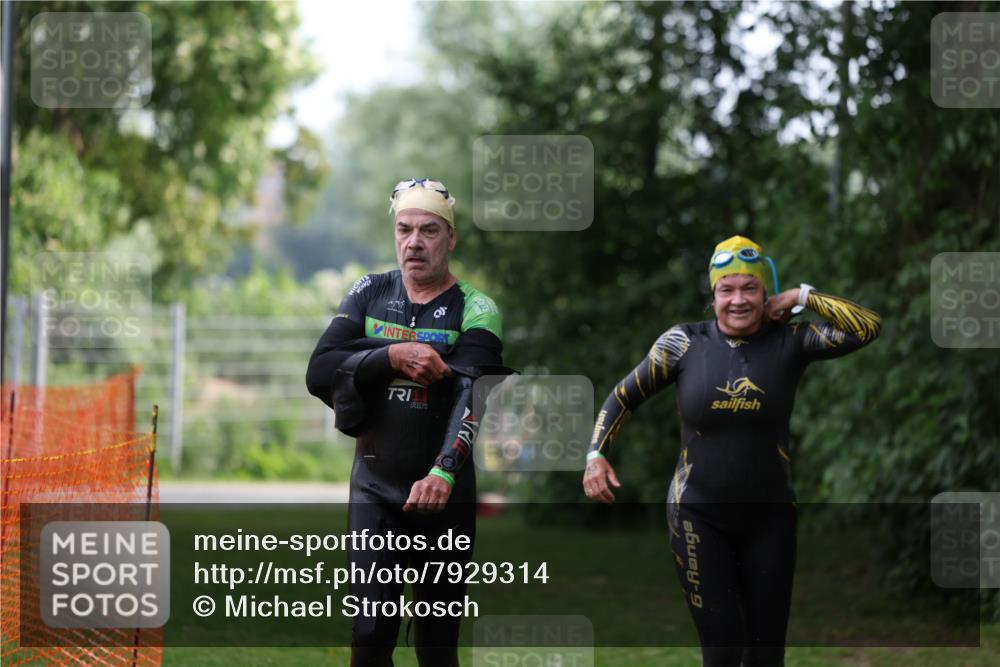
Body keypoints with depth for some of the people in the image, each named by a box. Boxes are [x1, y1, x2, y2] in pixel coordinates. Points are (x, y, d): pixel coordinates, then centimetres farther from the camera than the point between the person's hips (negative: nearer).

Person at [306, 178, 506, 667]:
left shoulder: (474, 310, -6)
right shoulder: (369, 294, 5)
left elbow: (471, 396, -21)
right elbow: (319, 373, -5)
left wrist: (443, 472, -37)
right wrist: (393, 356, -19)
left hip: (444, 493, -2)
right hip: (374, 487, 2)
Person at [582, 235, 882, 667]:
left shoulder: (789, 342, -3)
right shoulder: (684, 343, -3)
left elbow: (869, 327, -13)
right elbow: (624, 396, 7)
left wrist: (803, 297, -9)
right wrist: (596, 454, -5)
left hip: (770, 517, 1)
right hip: (700, 518, -1)